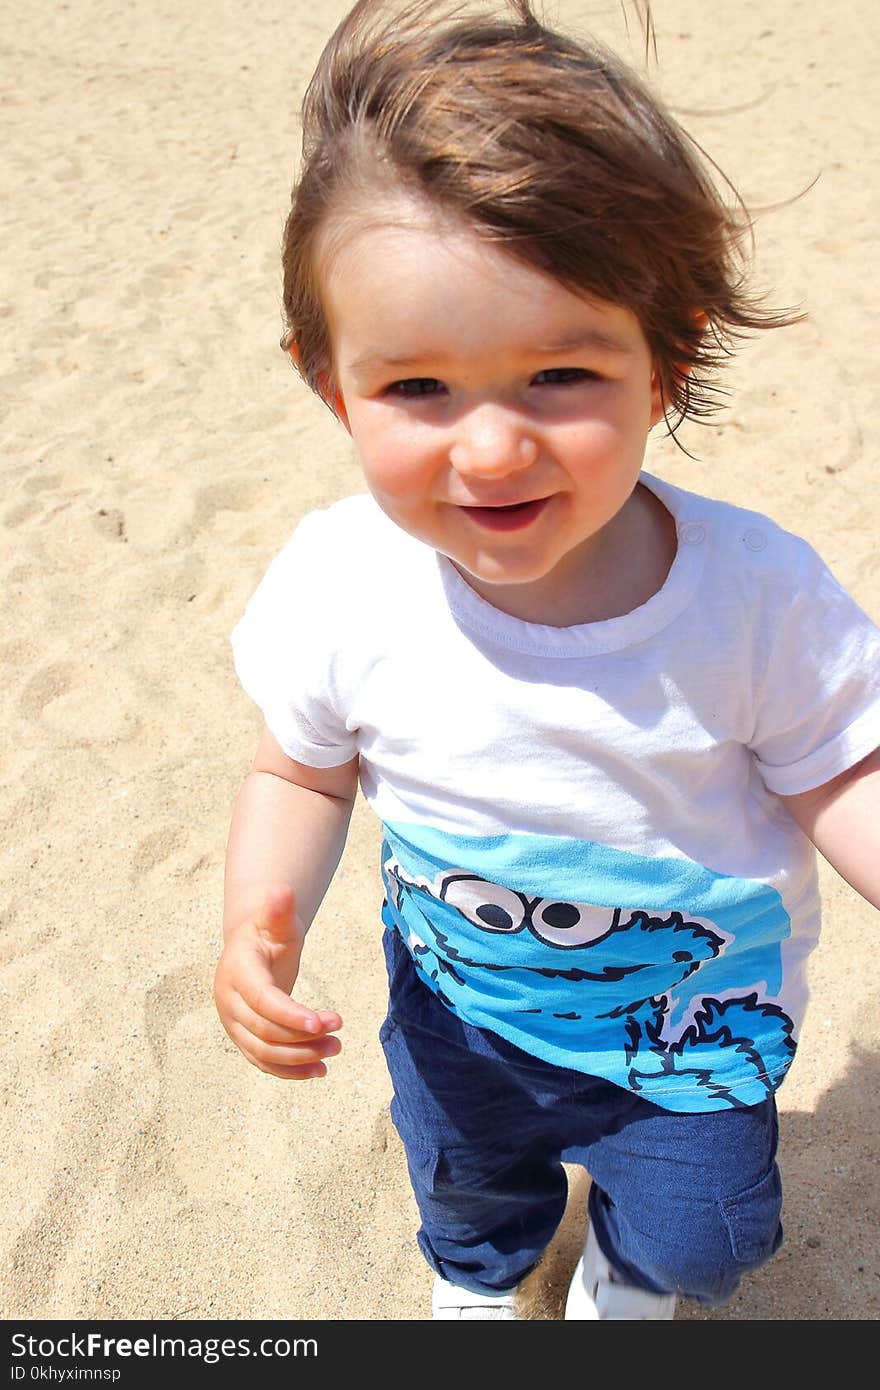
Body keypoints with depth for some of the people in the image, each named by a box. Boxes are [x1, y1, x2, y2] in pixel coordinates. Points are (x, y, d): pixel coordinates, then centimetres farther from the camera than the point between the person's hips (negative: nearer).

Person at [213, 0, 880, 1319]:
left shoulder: (758, 590, -31)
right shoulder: (339, 581, -27)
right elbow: (303, 771, -11)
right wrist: (260, 921, -27)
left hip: (697, 1005, -1)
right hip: (459, 1000, 2)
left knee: (694, 1235, 22)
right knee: (466, 1180, 31)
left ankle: (628, 1269, 63)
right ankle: (478, 1273, 72)